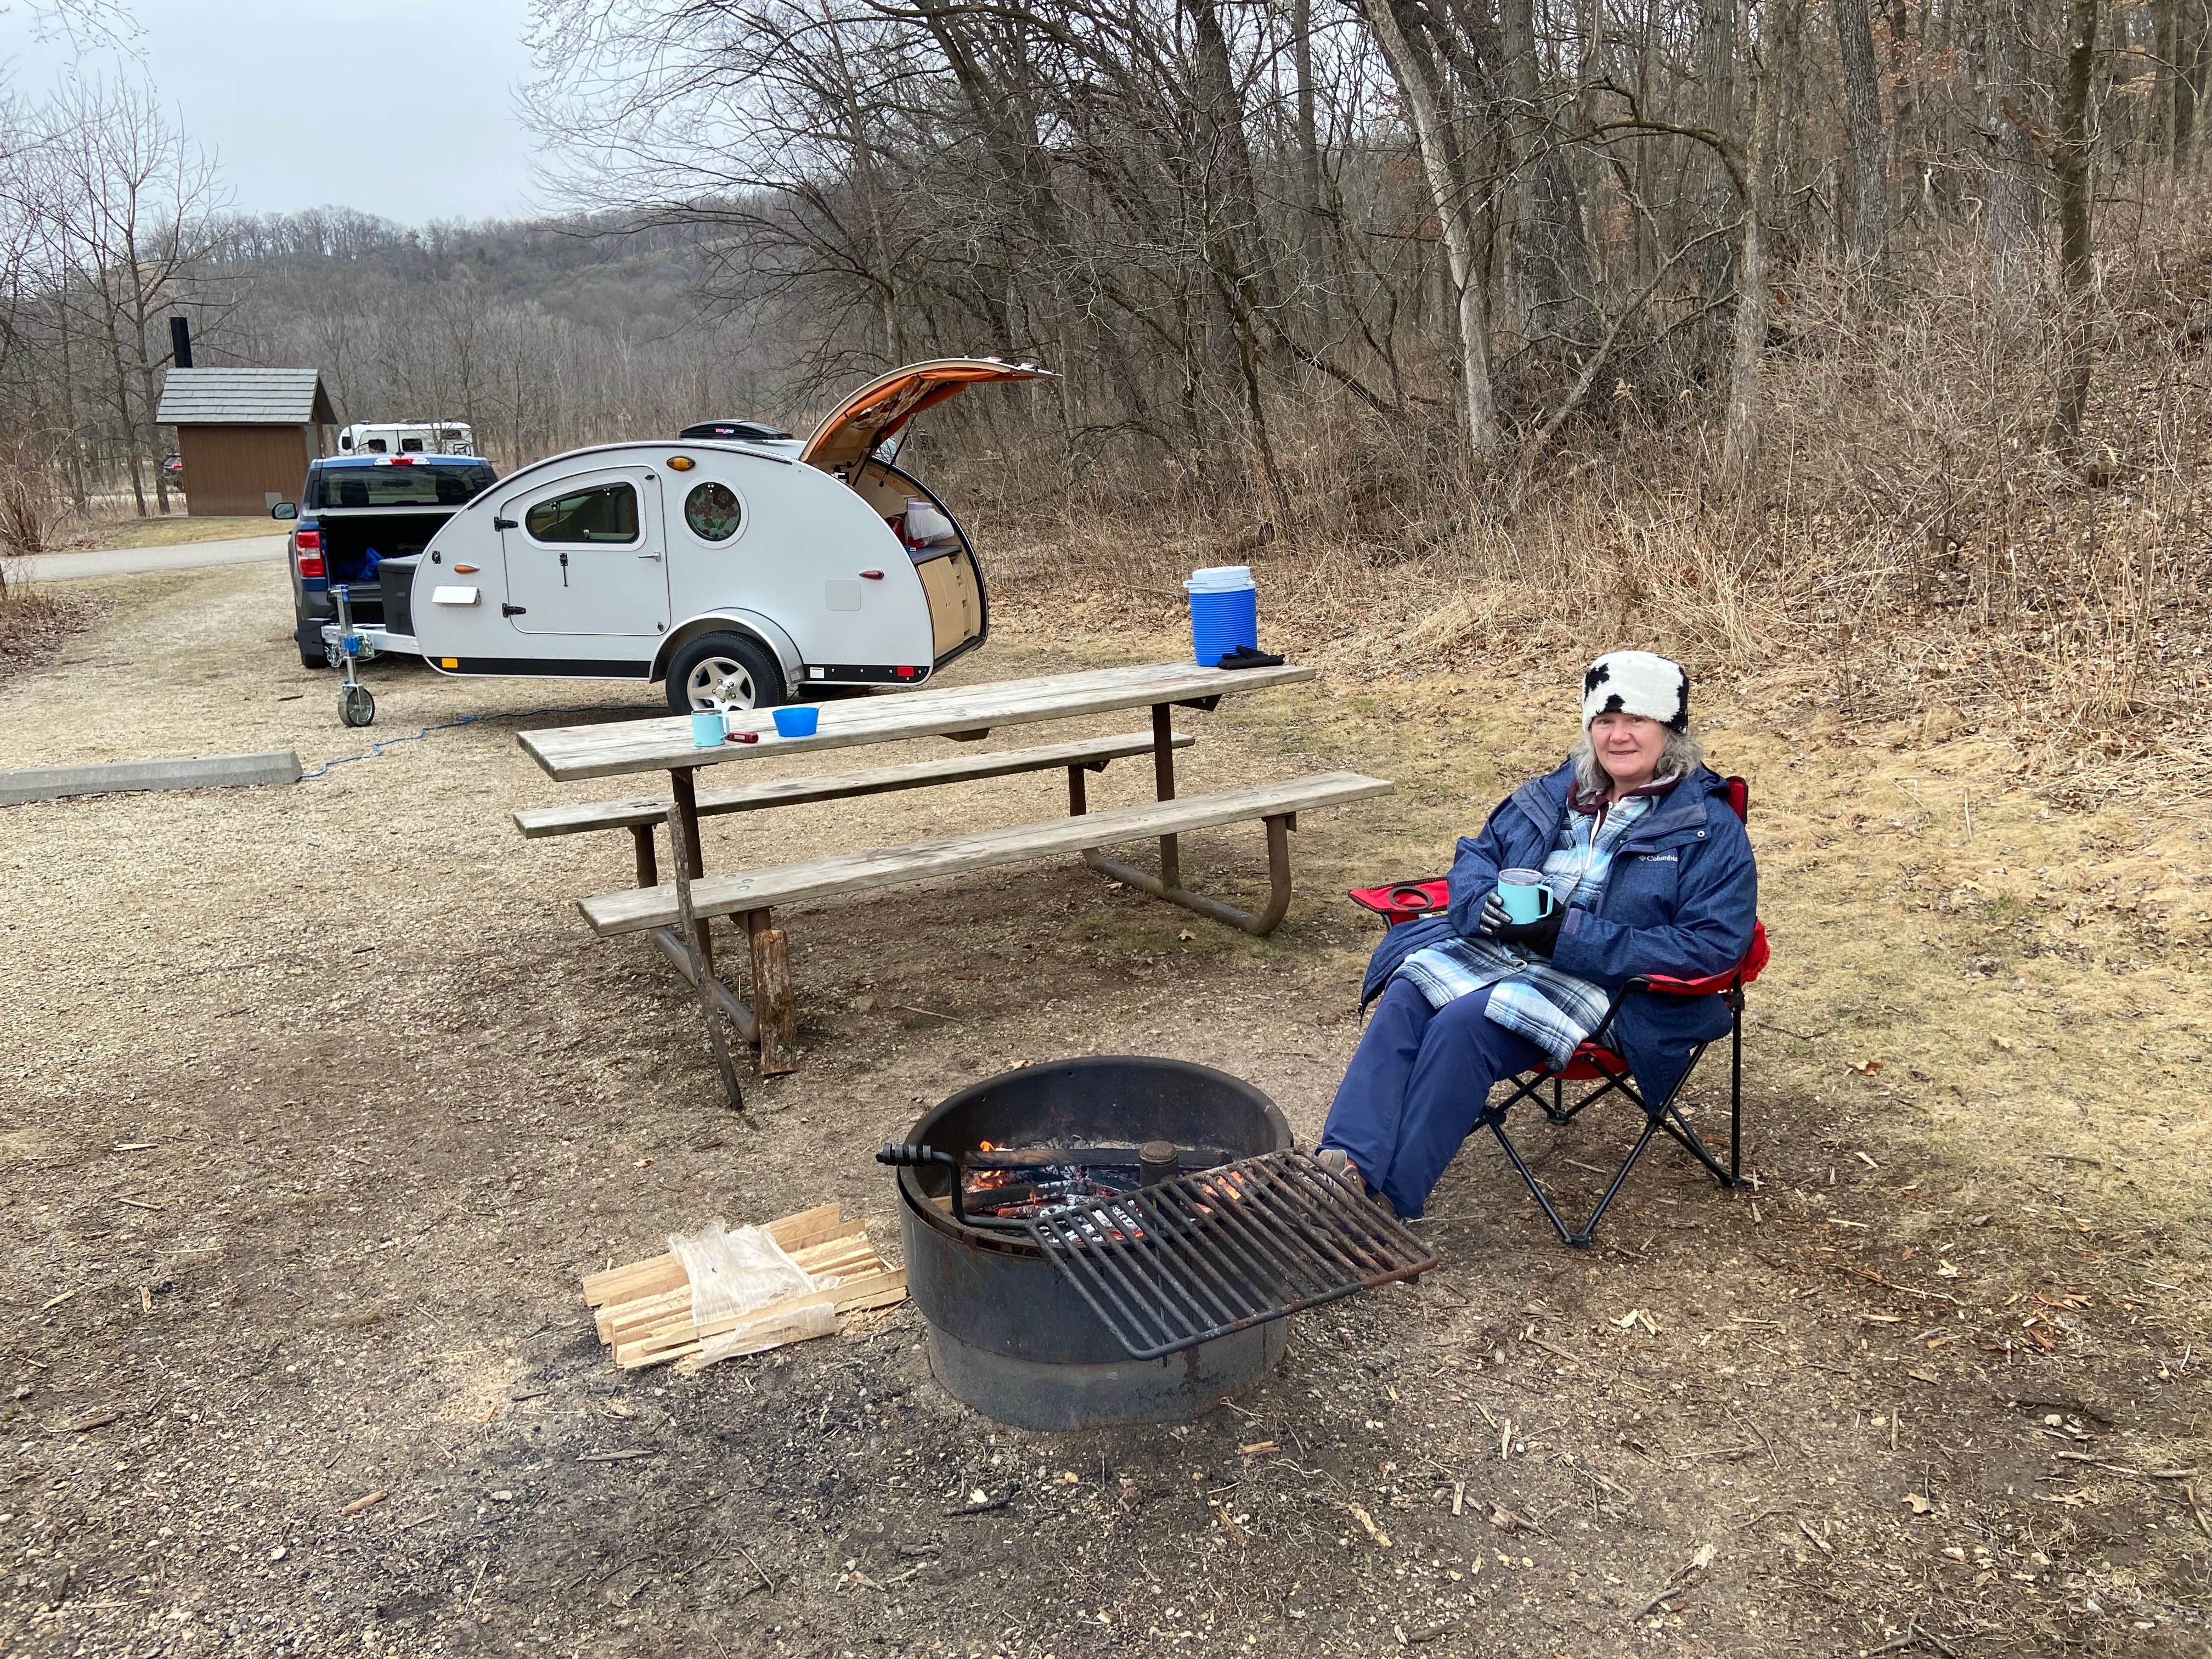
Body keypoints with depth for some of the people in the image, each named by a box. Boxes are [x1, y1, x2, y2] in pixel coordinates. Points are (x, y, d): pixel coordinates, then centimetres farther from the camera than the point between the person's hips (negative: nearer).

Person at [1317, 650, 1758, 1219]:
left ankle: (1388, 1204, -30)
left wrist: (1570, 935, -19)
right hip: (1497, 949, 6)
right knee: (1406, 995, -25)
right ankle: (1346, 1164, -33)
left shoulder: (1709, 826, -1)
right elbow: (1475, 856, 21)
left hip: (1606, 984, -6)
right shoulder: (1554, 793, 16)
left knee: (1466, 1022, -32)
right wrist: (1483, 904, -7)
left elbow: (1713, 945, -11)